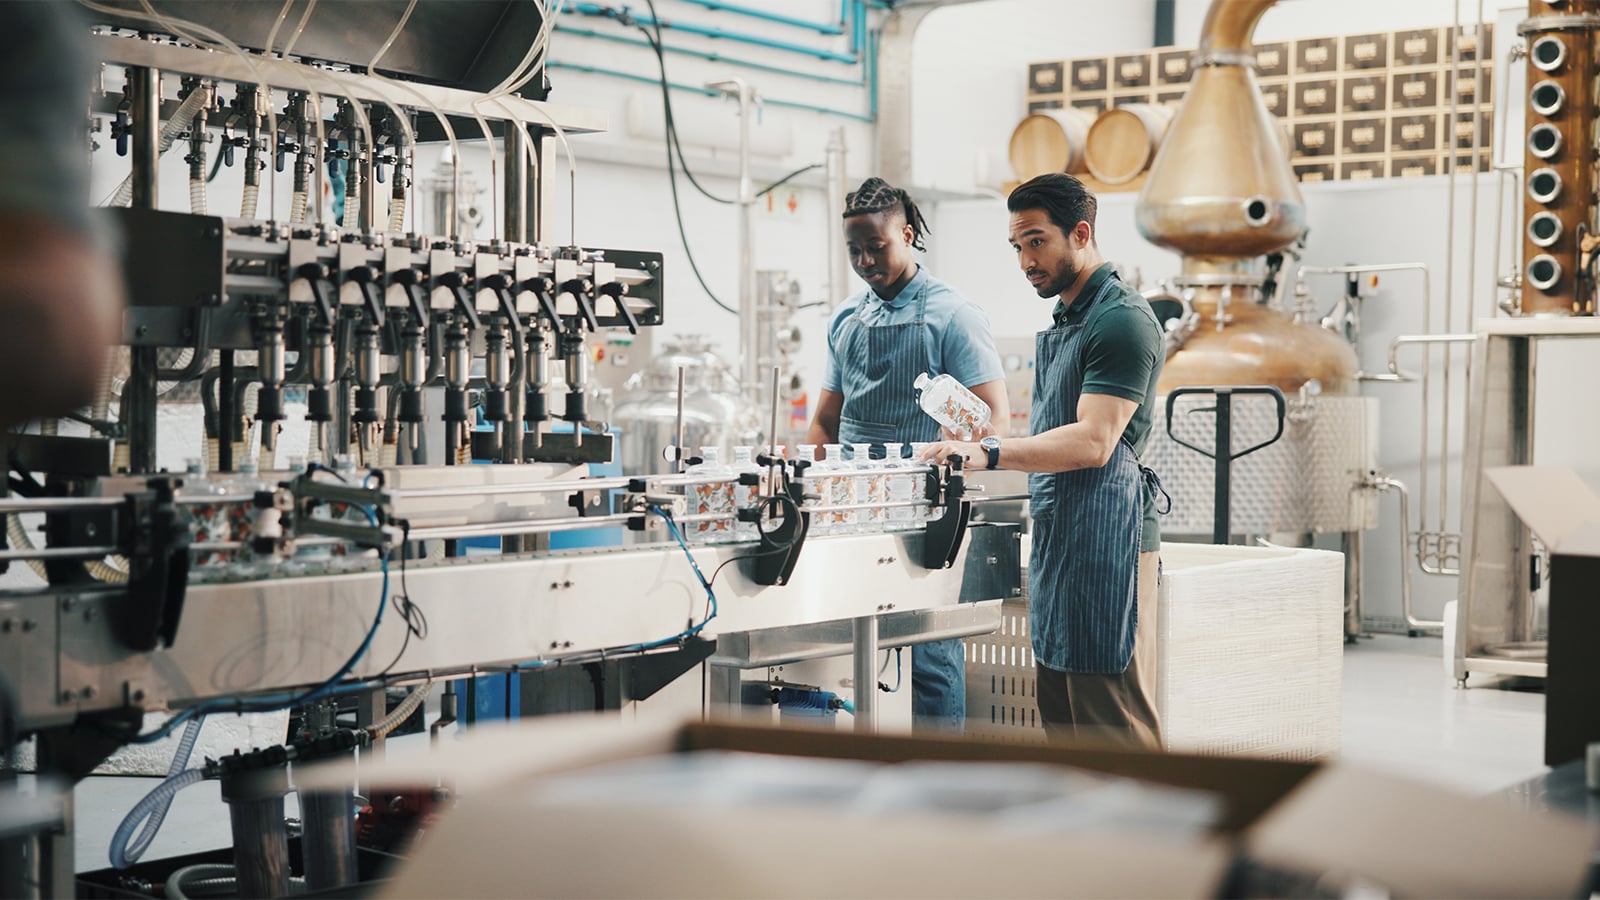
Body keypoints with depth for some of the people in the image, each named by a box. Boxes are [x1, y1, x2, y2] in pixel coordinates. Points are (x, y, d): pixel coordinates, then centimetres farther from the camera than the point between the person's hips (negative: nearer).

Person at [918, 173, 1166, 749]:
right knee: (1061, 715, 11)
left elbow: (1092, 442, -21)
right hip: (1056, 538, 10)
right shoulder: (1062, 324, 20)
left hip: (1105, 537, -10)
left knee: (1113, 720, -8)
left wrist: (990, 454, -27)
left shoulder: (1122, 321, -12)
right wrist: (980, 446, 12)